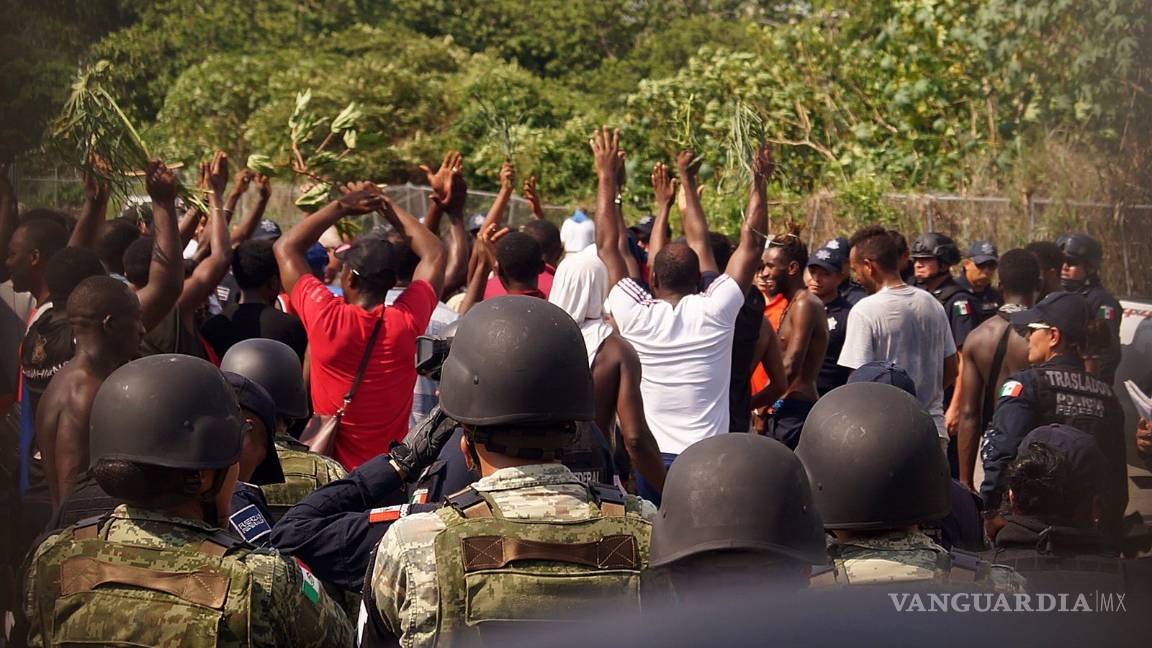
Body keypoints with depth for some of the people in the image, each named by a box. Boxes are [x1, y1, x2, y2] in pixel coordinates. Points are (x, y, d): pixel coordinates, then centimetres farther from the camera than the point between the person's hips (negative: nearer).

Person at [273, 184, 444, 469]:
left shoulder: (327, 319, -16)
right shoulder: (408, 321, -11)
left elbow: (285, 247, -1)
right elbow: (434, 253, 7)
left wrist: (341, 207, 3)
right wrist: (387, 206, 11)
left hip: (333, 468, -1)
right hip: (395, 466, 2)